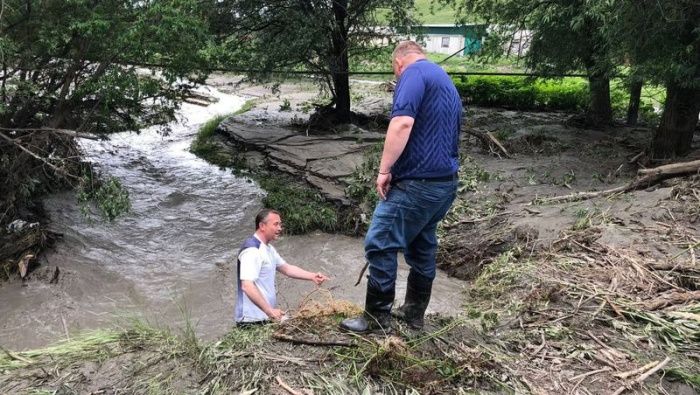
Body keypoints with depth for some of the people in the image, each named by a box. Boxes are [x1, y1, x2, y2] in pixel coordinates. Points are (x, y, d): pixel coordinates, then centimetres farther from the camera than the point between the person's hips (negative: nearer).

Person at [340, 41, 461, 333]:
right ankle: (414, 312, 28)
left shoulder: (414, 73, -8)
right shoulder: (445, 81, 21)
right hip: (445, 183, 10)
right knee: (422, 246, 18)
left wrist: (384, 170, -18)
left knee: (380, 245, -2)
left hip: (417, 183, -10)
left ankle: (377, 319, 7)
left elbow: (402, 123, -24)